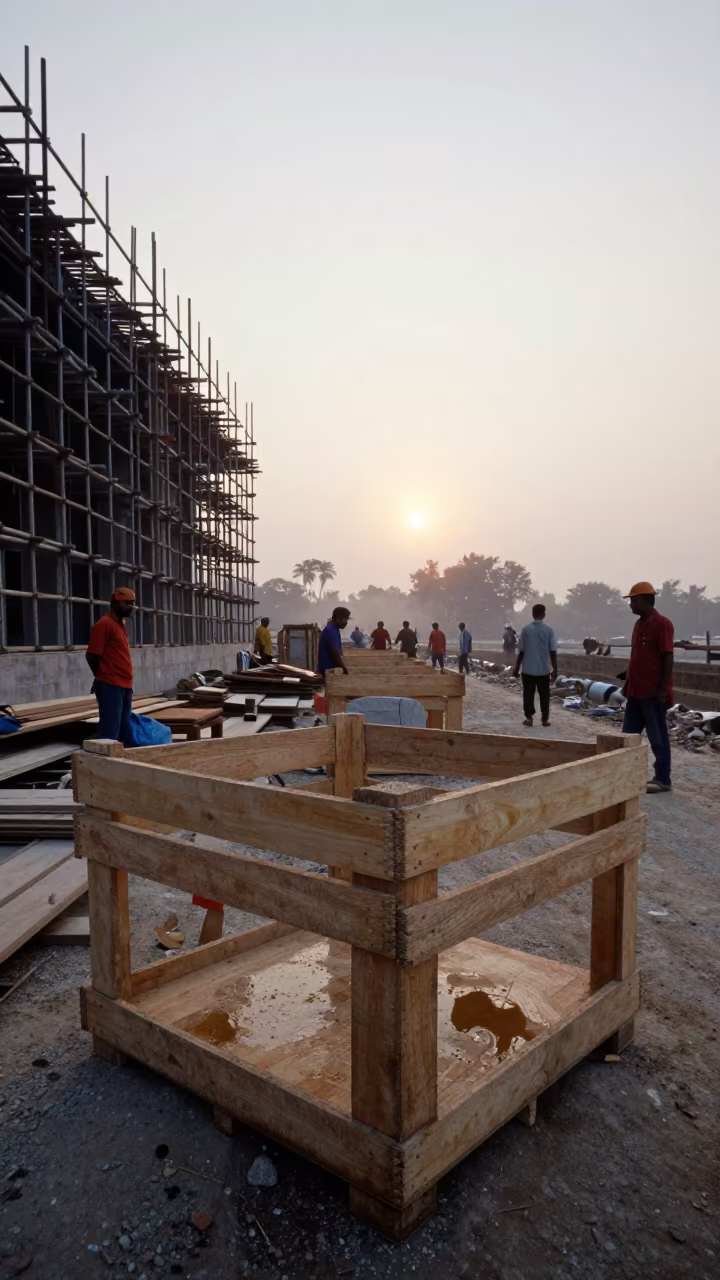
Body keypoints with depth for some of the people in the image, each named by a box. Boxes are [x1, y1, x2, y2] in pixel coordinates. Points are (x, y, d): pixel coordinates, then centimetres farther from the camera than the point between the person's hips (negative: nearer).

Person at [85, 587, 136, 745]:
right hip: (110, 686, -9)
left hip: (125, 686, 9)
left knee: (125, 731, 12)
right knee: (110, 731, -7)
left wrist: (125, 680, 15)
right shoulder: (104, 624, -11)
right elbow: (92, 656, -13)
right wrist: (105, 677, 1)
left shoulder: (120, 624, 16)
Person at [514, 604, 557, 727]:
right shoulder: (549, 630, -5)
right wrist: (555, 670, 1)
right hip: (544, 669, 1)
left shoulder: (526, 629, -6)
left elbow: (521, 651, -4)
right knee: (544, 695, 10)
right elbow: (553, 652, -6)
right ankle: (545, 719, 13)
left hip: (528, 669, 0)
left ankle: (529, 718, 9)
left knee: (528, 694, 9)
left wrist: (517, 668, 5)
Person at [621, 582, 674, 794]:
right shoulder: (639, 624, 13)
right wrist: (628, 683, 18)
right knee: (629, 734, 12)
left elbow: (667, 658, -17)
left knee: (658, 737, 1)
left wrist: (662, 689, -19)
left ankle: (663, 779, 10)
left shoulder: (662, 624, -14)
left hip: (653, 693, -9)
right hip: (636, 691, 9)